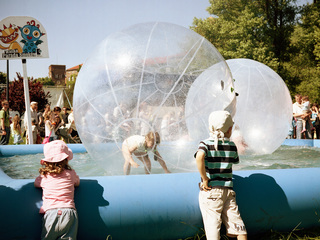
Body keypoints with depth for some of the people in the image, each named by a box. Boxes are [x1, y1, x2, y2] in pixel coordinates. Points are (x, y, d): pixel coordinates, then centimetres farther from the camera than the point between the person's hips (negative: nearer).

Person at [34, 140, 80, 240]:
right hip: (69, 211, 0)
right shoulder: (71, 174, 9)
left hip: (50, 212, 0)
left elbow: (36, 183, 30)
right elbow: (77, 182, 29)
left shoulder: (44, 177, 9)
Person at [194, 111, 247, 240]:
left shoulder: (206, 143, -6)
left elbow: (199, 157, -26)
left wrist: (204, 179, -17)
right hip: (228, 190, 3)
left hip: (211, 191, -3)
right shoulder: (232, 146, 3)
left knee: (213, 227, -1)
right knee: (238, 226, 12)